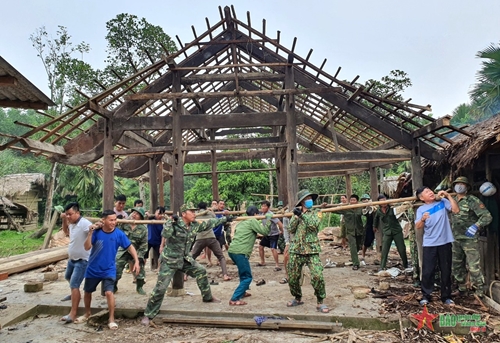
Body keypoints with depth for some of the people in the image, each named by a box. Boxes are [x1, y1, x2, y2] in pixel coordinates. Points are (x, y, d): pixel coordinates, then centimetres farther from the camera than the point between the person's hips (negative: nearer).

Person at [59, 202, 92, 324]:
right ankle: (75, 295, 57)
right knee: (68, 277, 32)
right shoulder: (71, 223, 3)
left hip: (82, 260, -10)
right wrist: (64, 220, 8)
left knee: (74, 285, -16)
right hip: (72, 259, 10)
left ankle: (72, 314, -14)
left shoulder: (84, 223, -26)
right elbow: (66, 232, 23)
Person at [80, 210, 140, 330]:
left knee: (109, 292, -17)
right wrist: (90, 232, -29)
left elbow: (130, 247, -6)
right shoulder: (96, 231, -13)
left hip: (109, 270, -2)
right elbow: (87, 247, -17)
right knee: (87, 292, 19)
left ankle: (111, 319, 1)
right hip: (92, 269, 2)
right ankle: (87, 313, 45)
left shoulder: (119, 234, -14)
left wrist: (136, 261, -16)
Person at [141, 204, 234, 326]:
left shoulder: (195, 225, -1)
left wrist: (225, 218, 12)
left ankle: (207, 297, 31)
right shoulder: (174, 224, -20)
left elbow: (210, 223, 8)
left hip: (185, 259, 7)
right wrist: (171, 221, -40)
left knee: (201, 271, 10)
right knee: (160, 287, -8)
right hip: (170, 260, -6)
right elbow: (165, 235, -35)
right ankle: (148, 315, 5)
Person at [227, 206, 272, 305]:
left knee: (243, 272, 31)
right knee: (247, 277, -4)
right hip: (240, 252, -9)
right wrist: (268, 218, 4)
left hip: (232, 250, 9)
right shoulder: (253, 221, -1)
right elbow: (265, 231, -7)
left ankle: (242, 292, 41)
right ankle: (234, 299, -11)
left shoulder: (242, 222, 22)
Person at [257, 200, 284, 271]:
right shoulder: (262, 213, -6)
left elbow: (279, 223, -29)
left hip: (274, 234, -8)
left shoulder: (270, 215, -27)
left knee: (273, 249, -20)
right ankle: (262, 262, 31)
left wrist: (283, 232, -24)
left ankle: (277, 265, -12)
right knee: (260, 246, 13)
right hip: (267, 234, 8)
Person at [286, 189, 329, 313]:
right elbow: (291, 229, 2)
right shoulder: (296, 213, 12)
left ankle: (320, 303, 1)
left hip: (312, 251, -3)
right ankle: (297, 298, 31)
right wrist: (296, 217, -9)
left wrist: (302, 215, -18)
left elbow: (314, 225, -15)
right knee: (292, 278, 8)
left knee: (317, 276, -15)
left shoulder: (315, 213, 5)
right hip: (296, 250, 3)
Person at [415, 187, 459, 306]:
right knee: (427, 271, 0)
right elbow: (418, 227, -8)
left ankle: (446, 296, 21)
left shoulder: (442, 202, 4)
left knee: (446, 271, 9)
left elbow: (456, 210, -10)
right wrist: (422, 219, -28)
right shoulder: (421, 209, 1)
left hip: (445, 242, 1)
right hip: (429, 244, -1)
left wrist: (448, 195, -9)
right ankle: (425, 296, 12)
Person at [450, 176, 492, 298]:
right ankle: (462, 288, 31)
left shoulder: (472, 200, -11)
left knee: (474, 267, -8)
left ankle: (480, 292, 4)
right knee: (456, 266, 15)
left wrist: (476, 226, -32)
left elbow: (487, 216, -17)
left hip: (470, 239, -7)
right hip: (456, 239, 7)